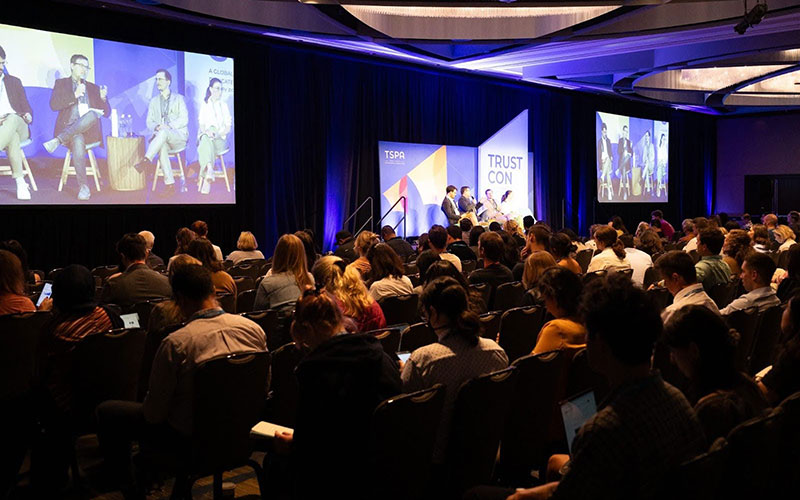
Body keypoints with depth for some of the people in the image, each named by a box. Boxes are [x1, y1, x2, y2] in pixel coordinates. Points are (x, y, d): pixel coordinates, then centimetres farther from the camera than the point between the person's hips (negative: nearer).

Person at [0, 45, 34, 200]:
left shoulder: (14, 82, 23)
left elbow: (26, 108, 18)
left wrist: (28, 116, -7)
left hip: (18, 124, 1)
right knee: (13, 137, -40)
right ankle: (20, 182, -47)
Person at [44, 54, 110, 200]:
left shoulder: (93, 88, 23)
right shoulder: (61, 83, 16)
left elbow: (106, 113, 16)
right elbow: (54, 105, -1)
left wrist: (103, 99, -5)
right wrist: (74, 95, -11)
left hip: (90, 131, 2)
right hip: (68, 130, -2)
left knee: (92, 115, -33)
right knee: (77, 140, -38)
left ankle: (58, 140, -31)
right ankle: (83, 186, -38)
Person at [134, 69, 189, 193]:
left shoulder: (178, 98, 11)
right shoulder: (153, 101, 21)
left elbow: (184, 120, -1)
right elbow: (149, 122, 14)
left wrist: (168, 126, -16)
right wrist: (156, 127, -11)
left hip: (179, 135, -2)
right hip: (161, 137, 2)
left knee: (164, 132, -38)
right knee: (162, 146, -35)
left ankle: (147, 160, -45)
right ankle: (169, 184, -40)